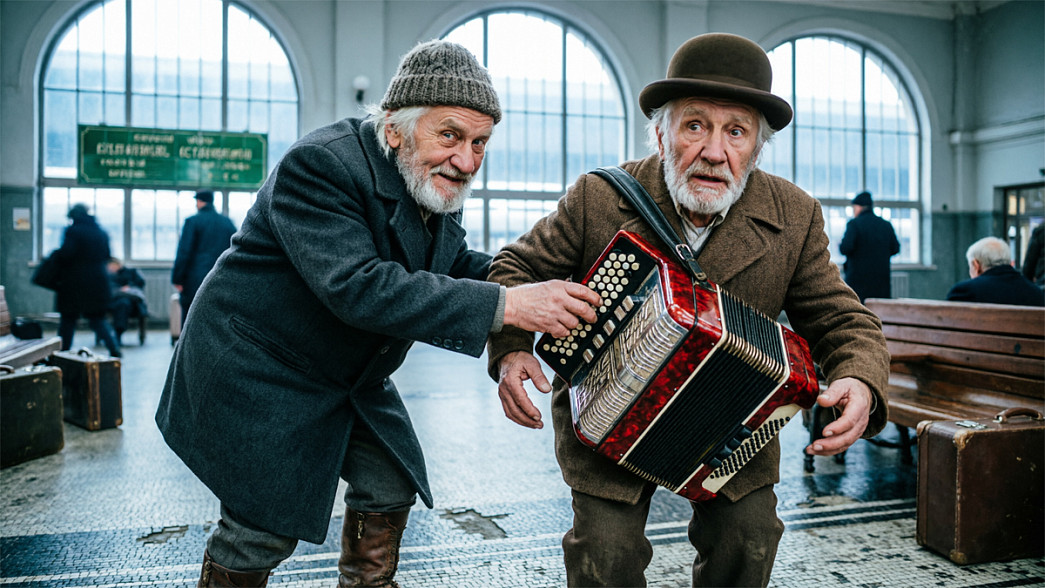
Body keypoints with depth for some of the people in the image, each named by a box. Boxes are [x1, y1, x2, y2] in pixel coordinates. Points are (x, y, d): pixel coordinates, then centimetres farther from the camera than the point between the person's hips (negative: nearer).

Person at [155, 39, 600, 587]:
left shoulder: (435, 183, 0)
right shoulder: (321, 164, -27)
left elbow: (461, 266, 5)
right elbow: (359, 287, -38)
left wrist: (545, 279, -15)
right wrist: (507, 304, -42)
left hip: (349, 375, 8)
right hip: (257, 368, -8)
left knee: (390, 485, 11)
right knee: (263, 529, -2)